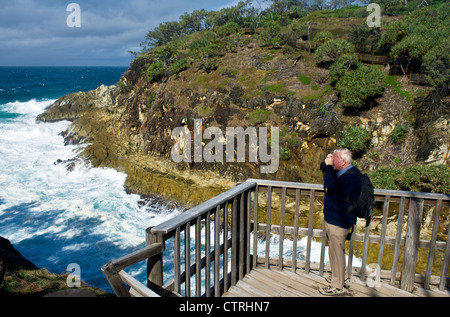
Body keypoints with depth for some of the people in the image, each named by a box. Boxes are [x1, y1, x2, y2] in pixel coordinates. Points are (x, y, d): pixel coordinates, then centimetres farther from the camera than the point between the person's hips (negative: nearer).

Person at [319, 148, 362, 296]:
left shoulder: (352, 177, -24)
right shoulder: (343, 173, 9)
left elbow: (330, 185, -38)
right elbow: (328, 181, 22)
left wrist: (329, 166, -27)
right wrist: (327, 166, 8)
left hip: (338, 223, -11)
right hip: (332, 219, 11)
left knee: (336, 252, 1)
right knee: (337, 251, 23)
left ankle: (337, 286, 16)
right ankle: (343, 278, 39)